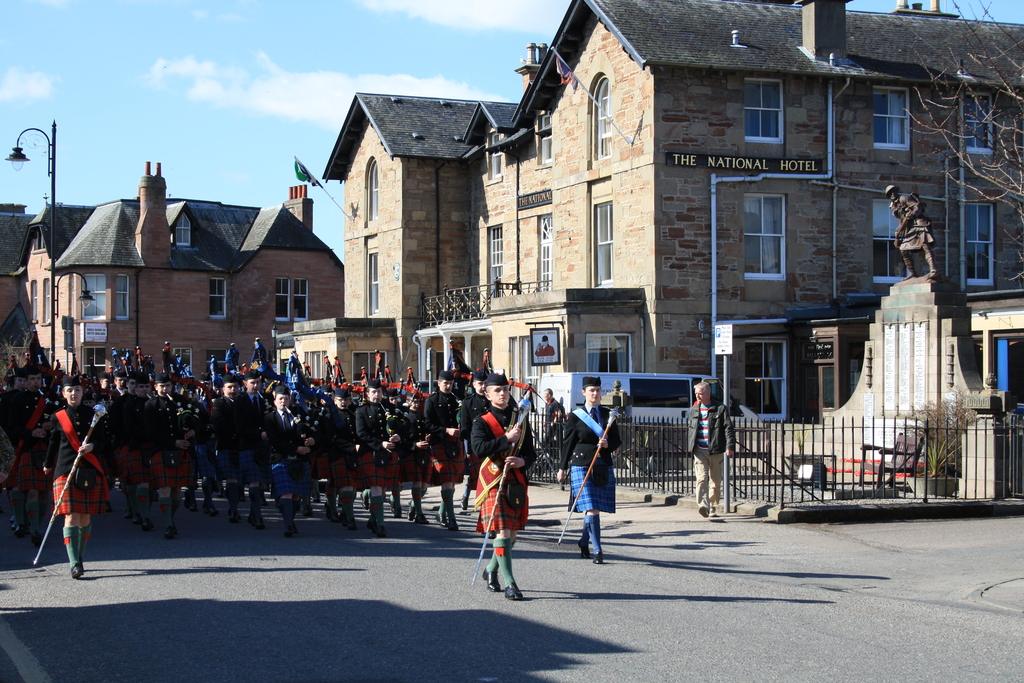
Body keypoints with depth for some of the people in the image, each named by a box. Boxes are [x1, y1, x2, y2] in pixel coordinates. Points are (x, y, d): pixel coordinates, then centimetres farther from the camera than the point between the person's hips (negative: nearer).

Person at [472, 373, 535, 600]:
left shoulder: (521, 420, 12)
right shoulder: (482, 422, -1)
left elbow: (531, 453, 11)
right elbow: (479, 448, -18)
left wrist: (523, 461, -11)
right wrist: (507, 439, -21)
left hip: (517, 483, 5)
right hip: (494, 483, -5)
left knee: (512, 533, 11)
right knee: (502, 532, -12)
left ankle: (491, 570, 33)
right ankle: (509, 583, -11)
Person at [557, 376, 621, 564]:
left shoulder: (607, 414, 10)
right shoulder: (575, 416, 1)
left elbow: (617, 440, 12)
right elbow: (567, 442, 5)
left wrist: (608, 444, -11)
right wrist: (562, 468, 6)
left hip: (604, 467, 4)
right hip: (581, 466, -4)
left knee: (594, 507, 8)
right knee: (591, 508, -11)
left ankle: (584, 542, 31)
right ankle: (597, 551, -10)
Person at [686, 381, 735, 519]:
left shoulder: (720, 409, 0)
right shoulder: (694, 410, 13)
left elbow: (729, 429, -3)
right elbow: (690, 428, 23)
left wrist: (730, 446, -12)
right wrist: (690, 446, 19)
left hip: (716, 450, -2)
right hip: (699, 451, 2)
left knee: (716, 481, 5)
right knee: (701, 478, -14)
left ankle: (713, 508, 16)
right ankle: (703, 505, -25)